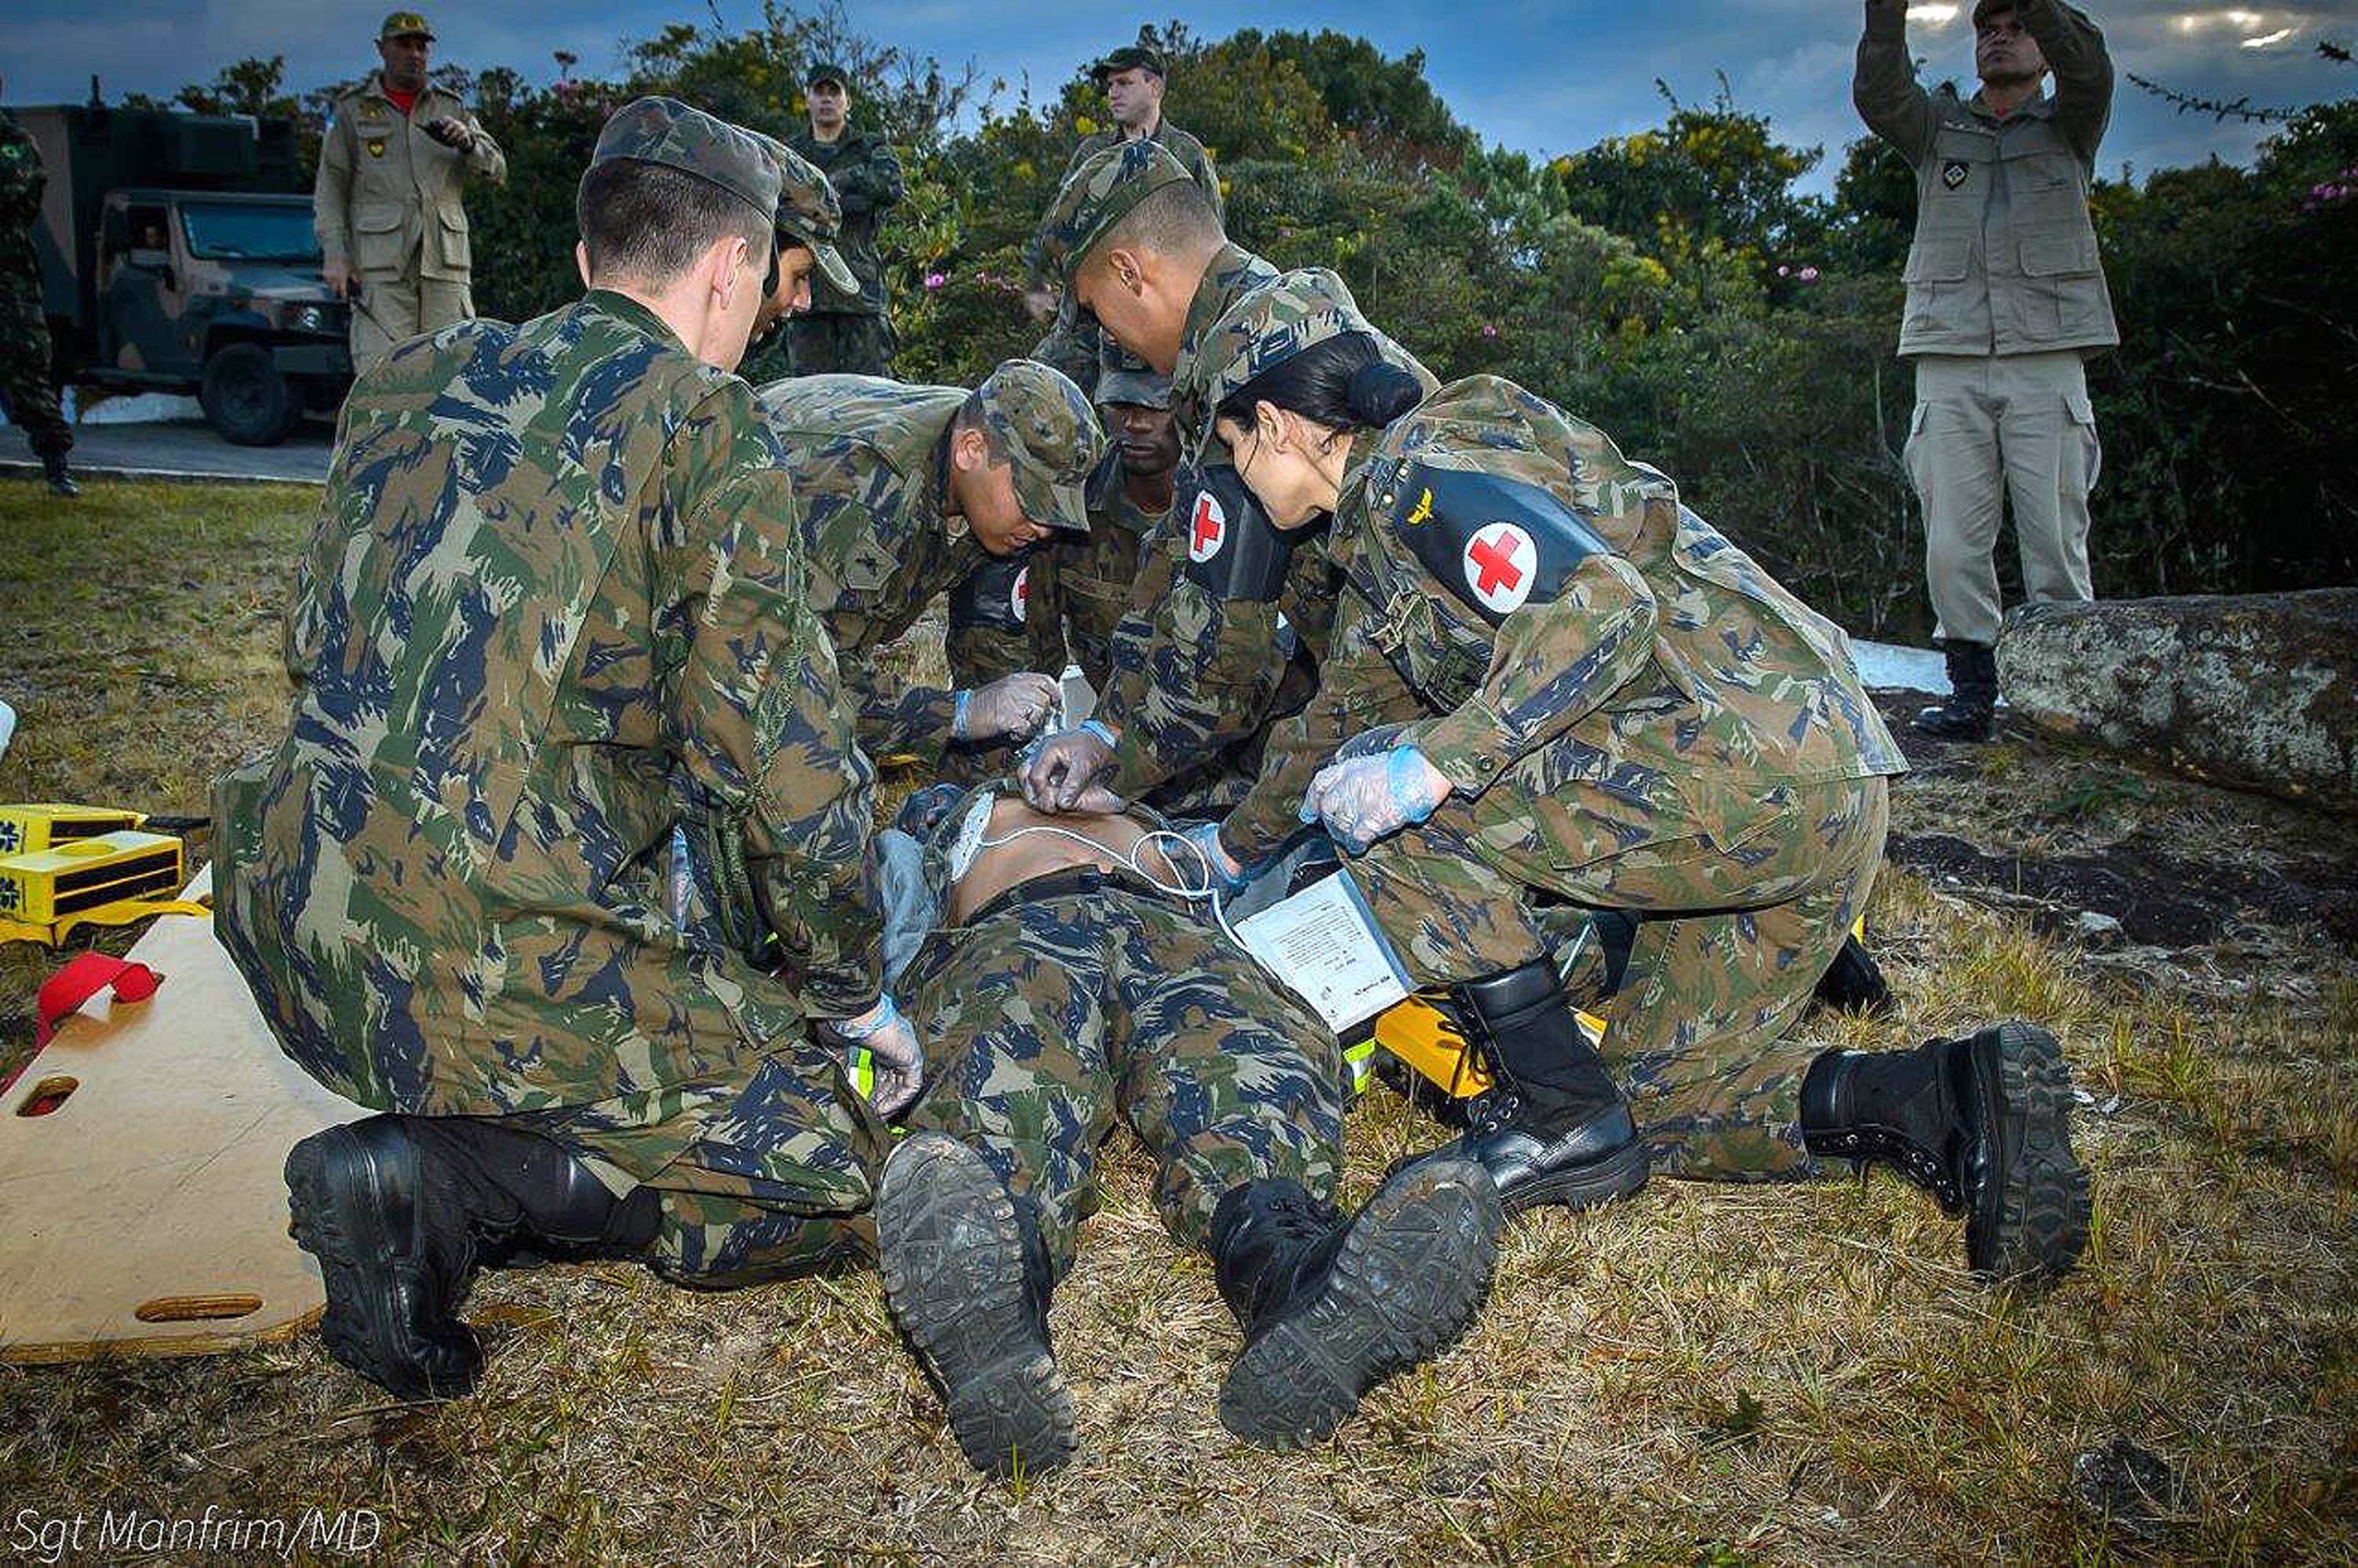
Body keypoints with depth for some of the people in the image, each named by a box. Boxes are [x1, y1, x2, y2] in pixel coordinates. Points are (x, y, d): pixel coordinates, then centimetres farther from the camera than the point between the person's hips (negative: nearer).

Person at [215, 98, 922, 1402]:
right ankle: (440, 1182, -8)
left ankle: (448, 1156, 8)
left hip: (291, 942, 8)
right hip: (494, 971, -8)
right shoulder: (705, 426, -7)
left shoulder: (404, 382, 13)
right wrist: (857, 998, 6)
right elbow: (787, 768, -10)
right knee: (831, 1167, 6)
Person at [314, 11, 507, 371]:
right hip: (379, 260, -2)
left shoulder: (451, 109, 18)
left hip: (445, 259, 2)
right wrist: (335, 254, -5)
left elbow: (497, 169, 9)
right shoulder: (352, 109, 11)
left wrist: (467, 141, -13)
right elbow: (329, 186, 7)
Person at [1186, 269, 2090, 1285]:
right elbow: (1345, 708, 36)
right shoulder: (1378, 519, 23)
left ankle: (1565, 1119, -4)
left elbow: (1603, 608, -23)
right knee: (1669, 1109, 16)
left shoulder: (1413, 474, -9)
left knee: (1382, 797, -12)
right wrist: (1238, 844, 45)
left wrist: (1436, 764, -26)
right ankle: (1951, 1096, 1)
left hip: (1745, 762, -11)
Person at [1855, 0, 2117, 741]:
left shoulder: (2067, 127, 15)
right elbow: (1879, 95, -1)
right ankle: (1971, 692, 3)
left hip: (2046, 359, -1)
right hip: (1949, 362, 1)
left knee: (2056, 537, -5)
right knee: (1954, 540, -3)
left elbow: (2087, 68, -7)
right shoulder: (1938, 125, 19)